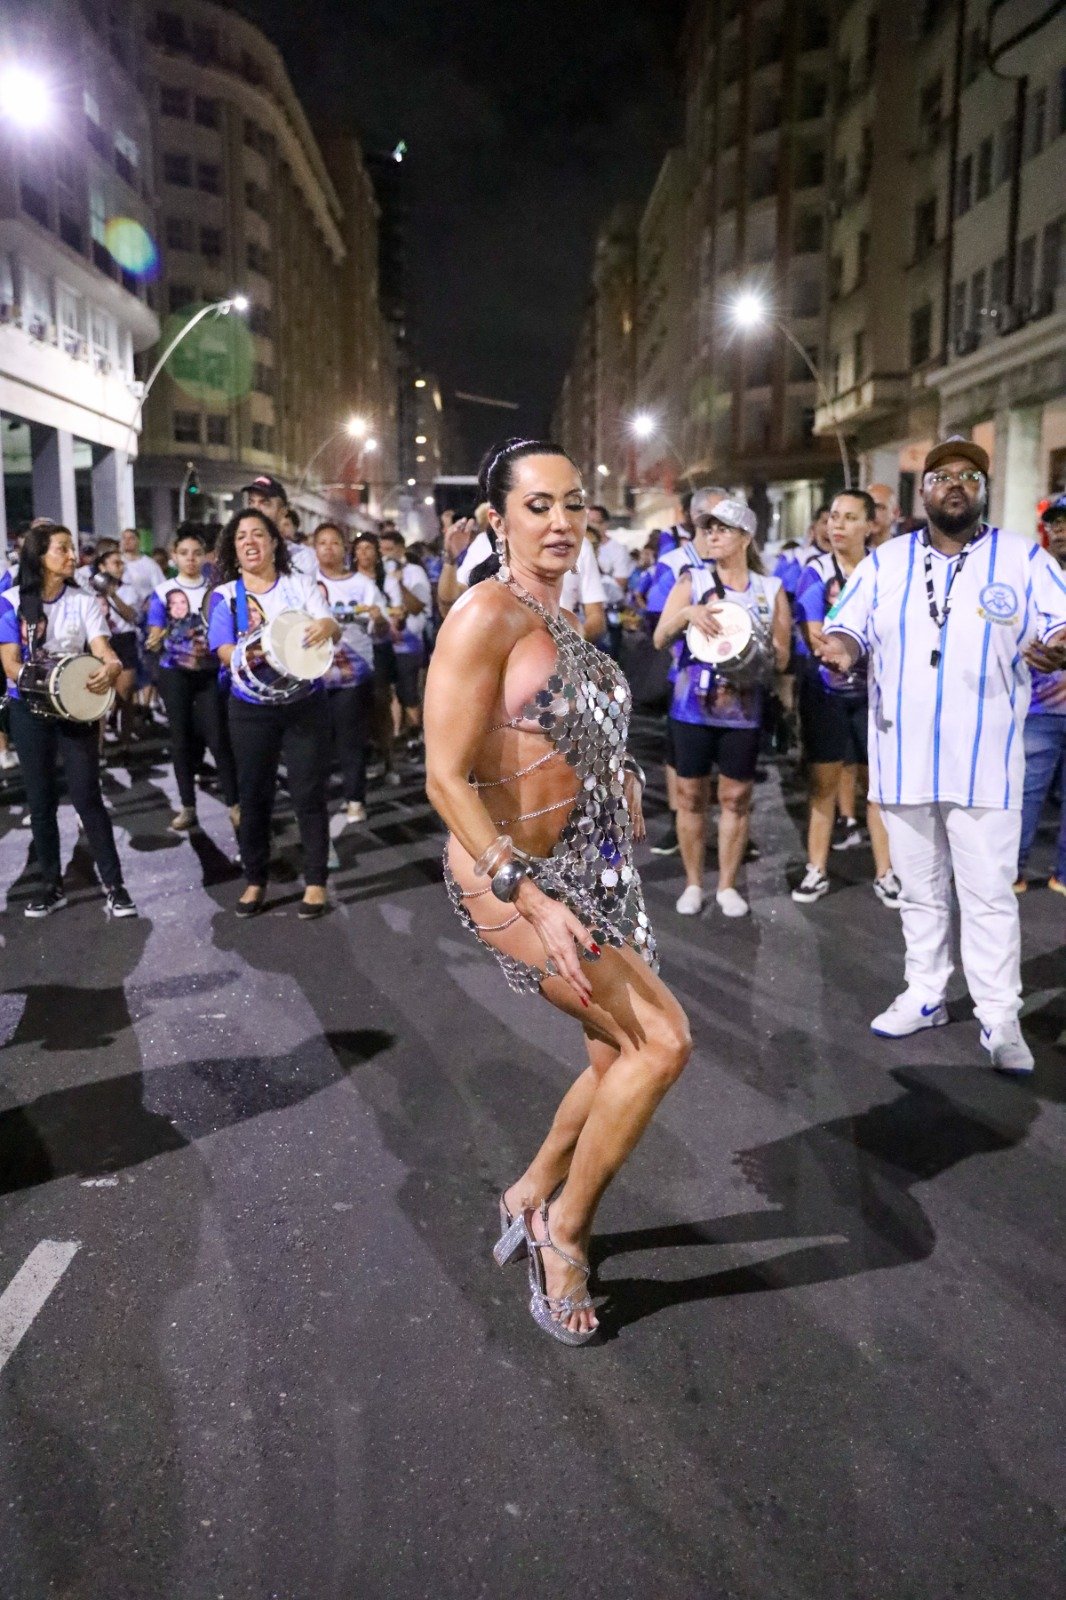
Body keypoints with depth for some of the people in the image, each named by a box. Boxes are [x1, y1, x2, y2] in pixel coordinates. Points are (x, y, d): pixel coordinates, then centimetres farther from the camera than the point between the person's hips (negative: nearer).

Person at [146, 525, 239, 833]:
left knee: (217, 737, -6)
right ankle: (187, 807, 15)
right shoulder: (163, 591, 1)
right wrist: (156, 641, -24)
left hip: (210, 672, 0)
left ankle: (234, 804, 1)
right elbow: (155, 638, -2)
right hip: (175, 673, 1)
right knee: (181, 738, 5)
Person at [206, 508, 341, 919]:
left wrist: (328, 626, -31)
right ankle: (255, 880, 22)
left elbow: (332, 630, -6)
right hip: (251, 708, 1)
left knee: (308, 793, 1)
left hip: (304, 703, -1)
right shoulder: (225, 595, 3)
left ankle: (315, 881, 13)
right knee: (253, 795, 8)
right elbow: (224, 651, -7)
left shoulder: (301, 584, 3)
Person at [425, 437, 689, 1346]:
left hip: (593, 868, 9)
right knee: (663, 1041, -11)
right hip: (512, 873, -9)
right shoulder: (486, 614, -15)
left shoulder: (560, 620, 11)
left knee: (623, 1053, 12)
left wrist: (619, 779, 7)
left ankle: (532, 1197, 35)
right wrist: (533, 900, -25)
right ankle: (561, 1234, 9)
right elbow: (446, 778, -20)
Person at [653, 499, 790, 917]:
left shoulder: (771, 590, 4)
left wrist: (759, 653, -15)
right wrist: (686, 615, -21)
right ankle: (693, 883, 20)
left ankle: (727, 885, 20)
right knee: (691, 795, 6)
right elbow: (660, 640, -3)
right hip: (691, 708, 0)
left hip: (743, 712, 0)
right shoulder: (691, 581, 3)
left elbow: (781, 659, 6)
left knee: (736, 798, 7)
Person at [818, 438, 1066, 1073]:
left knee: (989, 894, 0)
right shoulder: (885, 562, 8)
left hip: (983, 759, -2)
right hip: (904, 757, 3)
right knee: (921, 890, 14)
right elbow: (848, 623, 4)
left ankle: (1000, 1016, 12)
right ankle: (925, 995, 28)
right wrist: (841, 648, -20)